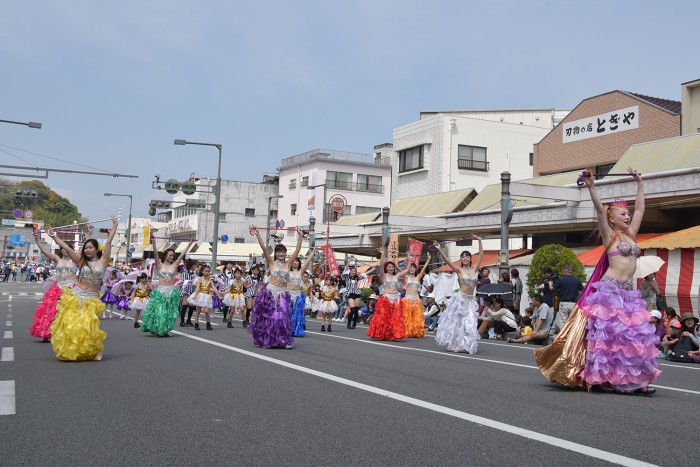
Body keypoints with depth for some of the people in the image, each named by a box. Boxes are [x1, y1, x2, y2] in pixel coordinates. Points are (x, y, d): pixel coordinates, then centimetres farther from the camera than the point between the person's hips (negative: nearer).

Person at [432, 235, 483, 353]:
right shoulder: (459, 270, 0)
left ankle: (463, 346, 11)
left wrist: (479, 240, 18)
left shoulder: (474, 269, 10)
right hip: (460, 298, -4)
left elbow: (481, 254, 15)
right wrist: (440, 250, -22)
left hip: (470, 300, 4)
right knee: (456, 322, -1)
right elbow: (447, 260, -11)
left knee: (469, 324, 2)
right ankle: (454, 345, 7)